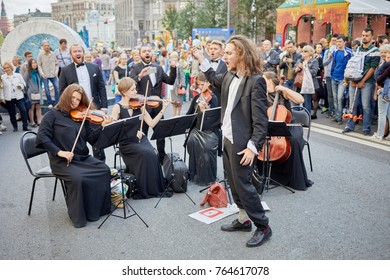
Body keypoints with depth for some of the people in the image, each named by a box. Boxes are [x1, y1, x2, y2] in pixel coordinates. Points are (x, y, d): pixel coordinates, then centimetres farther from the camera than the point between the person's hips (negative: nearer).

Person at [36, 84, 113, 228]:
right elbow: (42, 137, -10)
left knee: (104, 170, -17)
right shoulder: (52, 115, 1)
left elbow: (92, 138, 3)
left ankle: (101, 207, 1)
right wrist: (59, 152, -21)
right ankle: (78, 216, -11)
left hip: (83, 158, 5)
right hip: (62, 161, -5)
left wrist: (103, 125, -13)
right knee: (77, 178, -32)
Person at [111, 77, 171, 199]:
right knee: (147, 154, -28)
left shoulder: (138, 105, 5)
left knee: (152, 154, -26)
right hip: (127, 143, -3)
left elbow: (152, 123, 1)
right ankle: (145, 190, -11)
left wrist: (163, 109, -10)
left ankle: (156, 188, -7)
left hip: (141, 139, 3)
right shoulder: (118, 107, -5)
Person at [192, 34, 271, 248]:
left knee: (243, 185, -1)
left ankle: (263, 227, 15)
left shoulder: (255, 81, -18)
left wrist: (253, 147, -22)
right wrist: (201, 59, 24)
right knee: (234, 183, 16)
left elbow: (260, 119, -19)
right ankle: (243, 220, 33)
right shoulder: (230, 76, 5)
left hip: (242, 143, -8)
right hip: (227, 139, 8)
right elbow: (215, 80, 31)